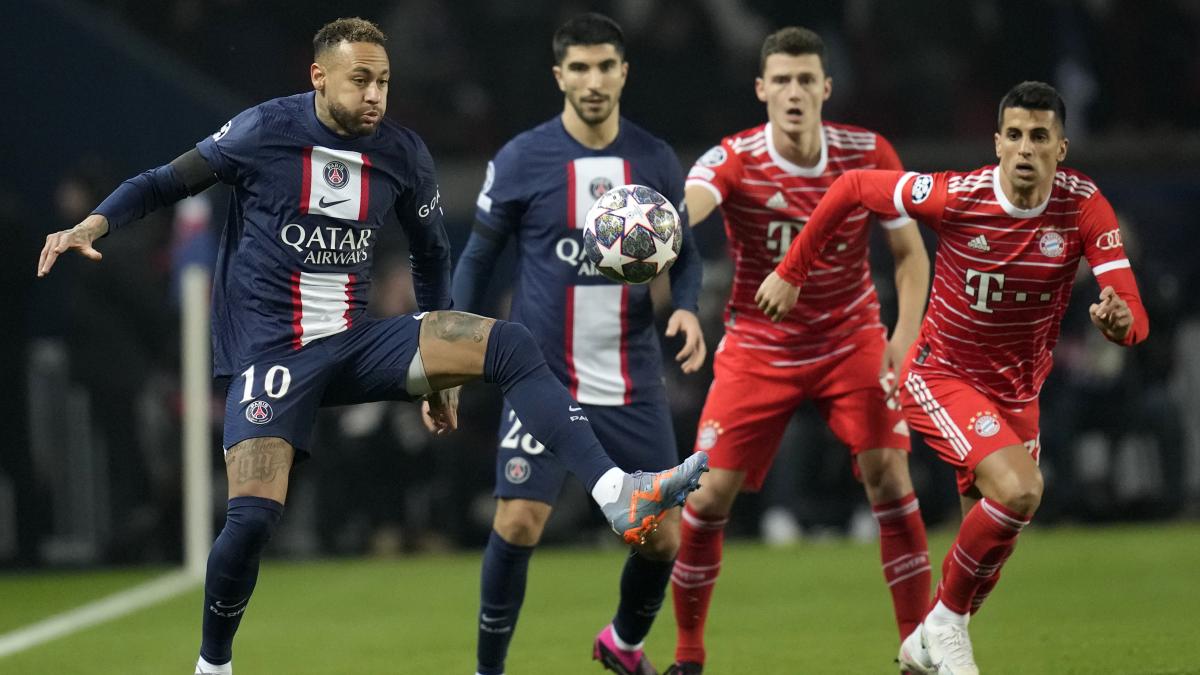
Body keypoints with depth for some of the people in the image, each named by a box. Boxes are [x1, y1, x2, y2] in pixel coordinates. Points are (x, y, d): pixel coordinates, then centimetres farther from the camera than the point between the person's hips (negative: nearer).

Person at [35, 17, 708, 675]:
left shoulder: (403, 154, 3)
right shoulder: (266, 132, -8)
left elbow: (432, 255, 17)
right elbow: (167, 182, 2)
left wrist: (438, 368, 20)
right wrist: (95, 223, -16)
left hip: (359, 345, 4)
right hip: (272, 354, -4)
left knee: (510, 344, -19)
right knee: (253, 518, -21)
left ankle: (619, 497, -28)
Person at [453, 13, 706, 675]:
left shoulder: (655, 161, 3)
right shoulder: (521, 160, -5)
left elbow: (684, 254, 14)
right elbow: (477, 259, 3)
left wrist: (686, 307, -8)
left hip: (633, 386, 3)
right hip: (544, 381, -3)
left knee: (661, 538, 2)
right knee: (518, 524, -16)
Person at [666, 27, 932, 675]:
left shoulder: (870, 156, -10)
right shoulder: (733, 160, -17)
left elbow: (909, 252, 2)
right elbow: (684, 206, -39)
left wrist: (905, 333, -13)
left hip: (852, 341, 1)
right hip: (758, 347, -1)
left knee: (887, 473, -14)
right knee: (710, 493, -6)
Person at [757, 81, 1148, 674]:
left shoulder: (1083, 207, -17)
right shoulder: (956, 197, -22)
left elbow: (1133, 316, -21)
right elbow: (851, 187, -8)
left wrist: (1120, 321, -46)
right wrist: (792, 272, -4)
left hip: (1017, 392, 4)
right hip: (942, 376, -4)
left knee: (989, 544, 13)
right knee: (1019, 490, -28)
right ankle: (946, 621, -8)